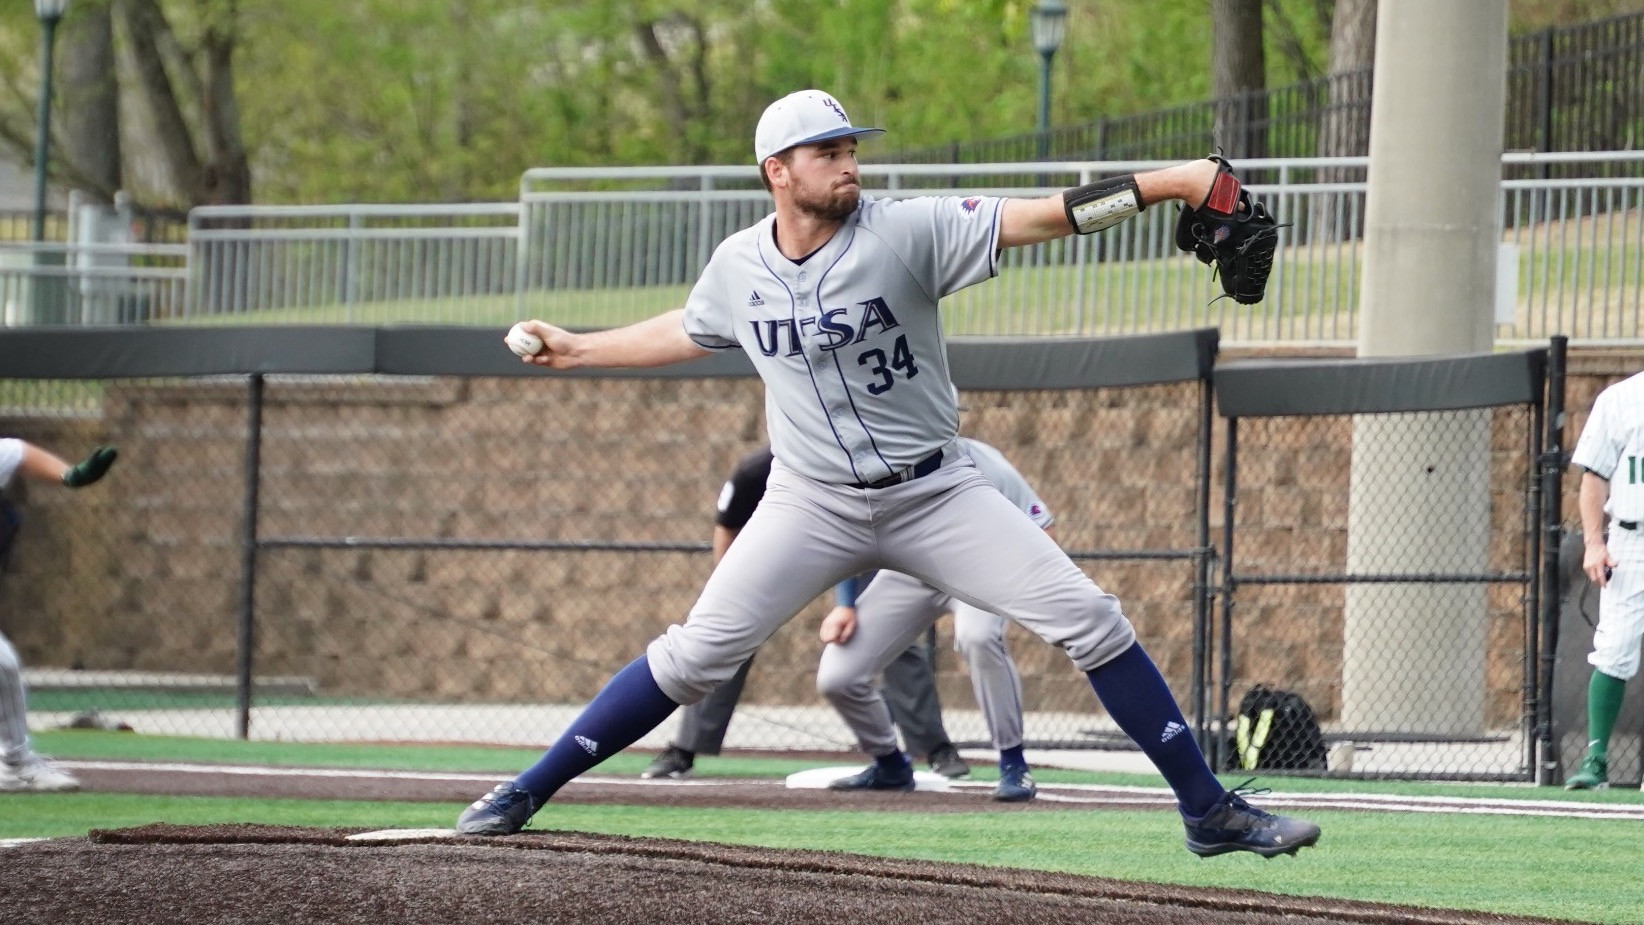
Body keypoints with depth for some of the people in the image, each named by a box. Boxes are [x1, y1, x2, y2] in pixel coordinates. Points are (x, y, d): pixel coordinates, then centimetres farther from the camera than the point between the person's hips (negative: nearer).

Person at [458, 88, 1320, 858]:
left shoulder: (907, 231, -13)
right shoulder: (737, 265, -3)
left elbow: (1041, 216, -23)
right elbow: (687, 331, 20)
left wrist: (1169, 182, -34)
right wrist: (576, 349, 29)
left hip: (936, 494, -1)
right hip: (812, 504, 1)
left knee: (1088, 619, -11)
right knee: (695, 654, -6)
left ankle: (1208, 809, -3)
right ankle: (525, 793, 5)